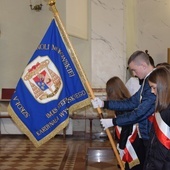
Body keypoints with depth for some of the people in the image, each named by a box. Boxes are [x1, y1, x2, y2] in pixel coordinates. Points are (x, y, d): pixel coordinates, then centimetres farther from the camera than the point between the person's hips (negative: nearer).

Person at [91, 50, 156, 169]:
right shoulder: (148, 81, 9)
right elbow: (131, 103, 9)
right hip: (146, 135, 9)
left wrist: (113, 122, -16)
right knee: (144, 164, 20)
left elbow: (140, 112, -25)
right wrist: (104, 104, 2)